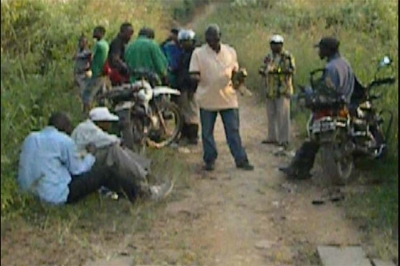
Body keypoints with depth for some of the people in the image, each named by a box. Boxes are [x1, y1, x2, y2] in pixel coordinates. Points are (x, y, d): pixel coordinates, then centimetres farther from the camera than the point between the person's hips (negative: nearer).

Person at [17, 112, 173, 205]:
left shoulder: (30, 139, 8)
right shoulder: (63, 141, -15)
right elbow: (78, 169, -8)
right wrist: (91, 155, 11)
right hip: (59, 196, -8)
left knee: (96, 168, 21)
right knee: (106, 172, 2)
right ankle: (139, 194, 16)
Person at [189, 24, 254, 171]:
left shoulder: (230, 51, 9)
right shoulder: (198, 53, 0)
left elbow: (236, 70, 18)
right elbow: (193, 74, -1)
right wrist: (197, 77, -22)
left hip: (228, 97, 1)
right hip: (207, 99, -1)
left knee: (233, 131, 3)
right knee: (207, 132, 7)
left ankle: (241, 159, 8)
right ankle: (209, 160, 21)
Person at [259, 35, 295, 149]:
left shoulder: (287, 56, -6)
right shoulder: (268, 57, 15)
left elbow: (291, 69, -17)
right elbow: (265, 69, 22)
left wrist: (279, 70, -28)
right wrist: (263, 71, -1)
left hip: (283, 90, -7)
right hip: (270, 91, 7)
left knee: (283, 114, -9)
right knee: (271, 114, 11)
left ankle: (284, 139, -6)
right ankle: (272, 137, 21)